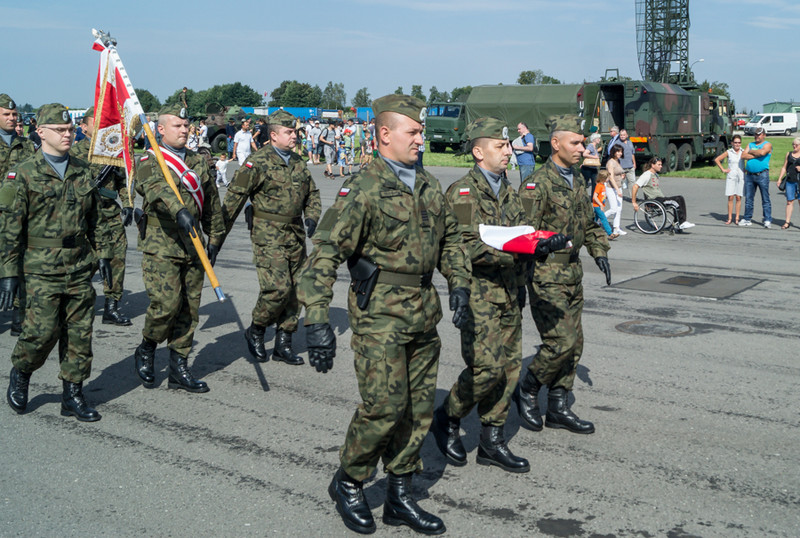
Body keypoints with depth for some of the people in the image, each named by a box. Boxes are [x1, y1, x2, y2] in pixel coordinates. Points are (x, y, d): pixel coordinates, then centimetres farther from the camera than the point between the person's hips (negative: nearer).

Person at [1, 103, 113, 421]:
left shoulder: (82, 171, 11)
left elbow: (95, 219, 18)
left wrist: (102, 254, 14)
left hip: (80, 267, 5)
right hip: (42, 269, -4)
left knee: (79, 333, 5)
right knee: (43, 330, -8)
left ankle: (73, 395, 17)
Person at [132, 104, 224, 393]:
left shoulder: (198, 162, 16)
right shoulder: (150, 161, -3)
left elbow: (212, 204, 22)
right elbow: (156, 188, -26)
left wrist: (215, 239, 18)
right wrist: (179, 210, -43)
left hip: (193, 247, 6)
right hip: (160, 247, -5)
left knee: (189, 308, 6)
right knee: (166, 304, -13)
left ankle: (179, 369, 15)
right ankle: (145, 352, 15)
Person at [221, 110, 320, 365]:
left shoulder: (298, 162, 13)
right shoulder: (258, 162, -8)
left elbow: (312, 194, 22)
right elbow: (235, 196, -9)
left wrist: (312, 218, 4)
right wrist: (220, 232, -10)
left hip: (295, 235, 7)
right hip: (268, 235, -7)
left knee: (295, 290, 7)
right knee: (278, 288, -15)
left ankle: (283, 344, 18)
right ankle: (255, 331, 10)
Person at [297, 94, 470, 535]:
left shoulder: (429, 187, 11)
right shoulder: (363, 189, -12)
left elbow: (449, 238, 25)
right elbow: (326, 253, -18)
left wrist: (458, 283, 11)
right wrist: (316, 319, -25)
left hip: (423, 312, 7)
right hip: (380, 312, -7)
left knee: (418, 408, 10)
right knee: (384, 405, -9)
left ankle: (399, 498, 25)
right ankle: (347, 484, 17)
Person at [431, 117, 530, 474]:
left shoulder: (509, 193, 16)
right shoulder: (461, 193, -8)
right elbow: (464, 246, -17)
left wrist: (520, 284, 13)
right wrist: (509, 253, -24)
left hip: (508, 294, 8)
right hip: (478, 293, -7)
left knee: (510, 367, 7)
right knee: (487, 367, -12)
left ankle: (492, 440, 18)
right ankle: (447, 419, 12)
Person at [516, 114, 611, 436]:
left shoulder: (578, 180, 12)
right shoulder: (537, 184, -14)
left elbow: (589, 222, 24)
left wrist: (599, 252, 11)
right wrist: (550, 243, -35)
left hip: (573, 273, 8)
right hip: (546, 276, -8)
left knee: (574, 343, 10)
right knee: (561, 342, -12)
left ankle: (558, 408, 20)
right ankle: (526, 391, 12)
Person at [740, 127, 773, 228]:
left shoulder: (767, 144, 3)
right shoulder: (750, 144, 17)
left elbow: (762, 152, -19)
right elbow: (743, 156, 2)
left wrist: (751, 151, -3)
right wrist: (756, 155, -8)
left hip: (762, 175, -5)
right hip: (749, 175, 5)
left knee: (765, 198, -4)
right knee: (748, 198, 7)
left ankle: (767, 220, -3)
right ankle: (747, 219, 14)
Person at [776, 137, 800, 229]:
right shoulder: (788, 154, 14)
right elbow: (784, 167, 17)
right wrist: (779, 179, 12)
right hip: (790, 181, 3)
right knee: (789, 201, 3)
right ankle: (787, 222, 6)